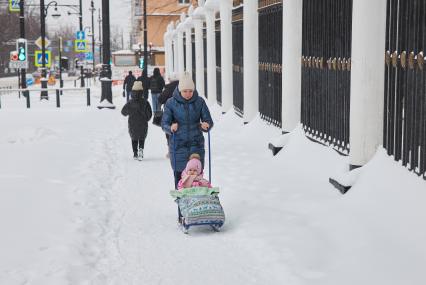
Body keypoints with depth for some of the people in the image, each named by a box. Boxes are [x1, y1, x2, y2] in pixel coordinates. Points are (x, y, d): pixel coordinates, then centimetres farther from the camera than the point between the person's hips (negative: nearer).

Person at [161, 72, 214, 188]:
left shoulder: (199, 102, 1)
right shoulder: (171, 103, -3)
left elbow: (208, 121, 5)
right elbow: (164, 124, -3)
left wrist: (206, 125, -19)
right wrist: (171, 128, -26)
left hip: (196, 145, 1)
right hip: (178, 146, -1)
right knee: (180, 176, -1)